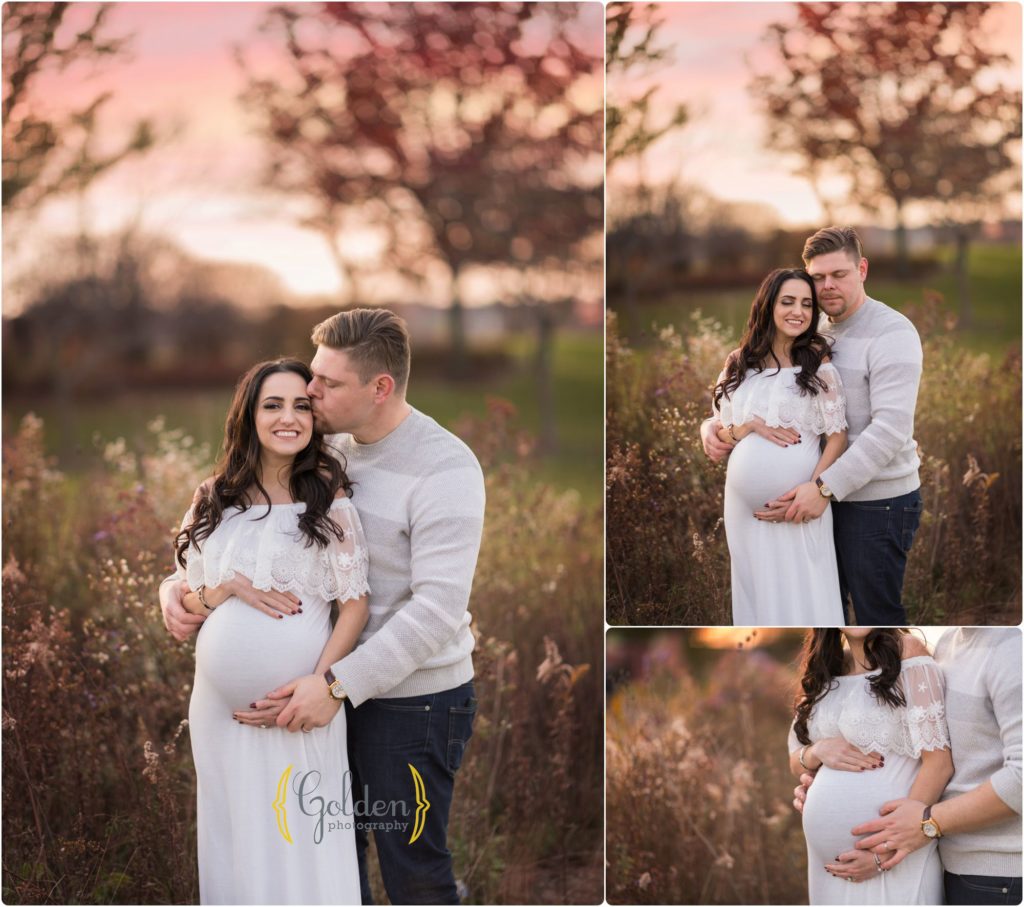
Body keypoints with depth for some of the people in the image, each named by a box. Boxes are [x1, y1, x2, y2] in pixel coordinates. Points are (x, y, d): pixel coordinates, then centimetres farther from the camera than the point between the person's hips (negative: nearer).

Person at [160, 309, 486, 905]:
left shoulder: (445, 469, -19)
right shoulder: (329, 447, 3)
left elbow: (438, 609, -25)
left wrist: (338, 685, -31)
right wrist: (180, 583, -8)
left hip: (414, 699, -7)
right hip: (335, 693, 7)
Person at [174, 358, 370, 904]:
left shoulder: (328, 495, -4)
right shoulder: (214, 500, 6)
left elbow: (355, 603, -7)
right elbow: (186, 597, 11)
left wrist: (320, 682, -18)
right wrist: (228, 589, -10)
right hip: (222, 704, 3)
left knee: (305, 841, 0)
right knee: (235, 836, 12)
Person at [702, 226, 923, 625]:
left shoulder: (892, 333, -13)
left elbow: (891, 428, -23)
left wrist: (825, 487, -29)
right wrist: (715, 424, -8)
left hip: (878, 502, -7)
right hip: (823, 499, 7)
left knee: (877, 617, 2)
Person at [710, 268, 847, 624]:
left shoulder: (817, 363, -4)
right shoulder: (739, 364, 5)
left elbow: (837, 436, -5)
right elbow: (721, 430, 11)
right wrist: (750, 427, -10)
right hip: (745, 502, 3)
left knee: (802, 593, -2)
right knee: (756, 590, 11)